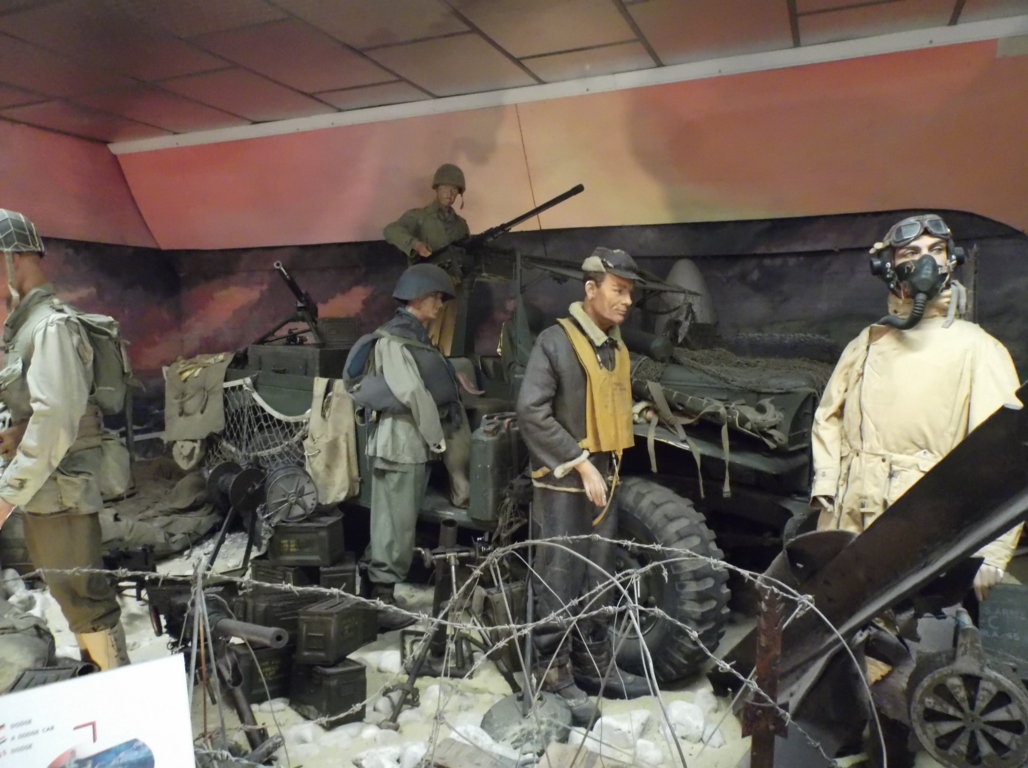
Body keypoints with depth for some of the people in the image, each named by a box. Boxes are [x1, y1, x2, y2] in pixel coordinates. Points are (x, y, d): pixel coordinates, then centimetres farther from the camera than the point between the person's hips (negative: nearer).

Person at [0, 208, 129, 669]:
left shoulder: (50, 325, -15)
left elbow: (55, 419, -23)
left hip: (59, 488, -9)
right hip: (44, 487, 9)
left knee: (81, 596, 0)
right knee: (68, 591, 18)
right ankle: (97, 671, 33)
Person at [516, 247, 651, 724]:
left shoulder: (616, 348, 12)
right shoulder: (556, 341, -12)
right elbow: (531, 412, -19)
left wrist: (607, 468, 9)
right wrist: (580, 463, -19)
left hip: (603, 480, 8)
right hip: (563, 482, -8)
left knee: (596, 581, 16)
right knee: (560, 582, 1)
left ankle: (595, 666, 29)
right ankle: (555, 677, 14)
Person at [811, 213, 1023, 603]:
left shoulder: (977, 349, 0)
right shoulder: (866, 345, 16)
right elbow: (829, 417, 21)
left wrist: (991, 554, -13)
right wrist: (825, 481, 5)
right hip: (846, 525, 4)